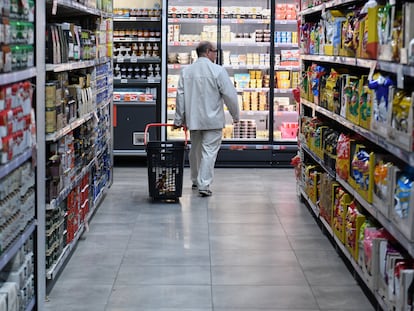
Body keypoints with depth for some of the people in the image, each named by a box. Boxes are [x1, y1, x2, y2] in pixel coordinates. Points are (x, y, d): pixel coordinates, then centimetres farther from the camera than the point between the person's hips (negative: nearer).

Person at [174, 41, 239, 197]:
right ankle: (204, 185, -9)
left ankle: (196, 181, 34)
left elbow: (181, 96, 5)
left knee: (195, 150, 19)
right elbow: (229, 94, -11)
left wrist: (179, 119, 10)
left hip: (193, 119, 5)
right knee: (209, 151, -4)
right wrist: (235, 115, 2)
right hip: (213, 119, -5)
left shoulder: (186, 71, 4)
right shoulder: (218, 71, -11)